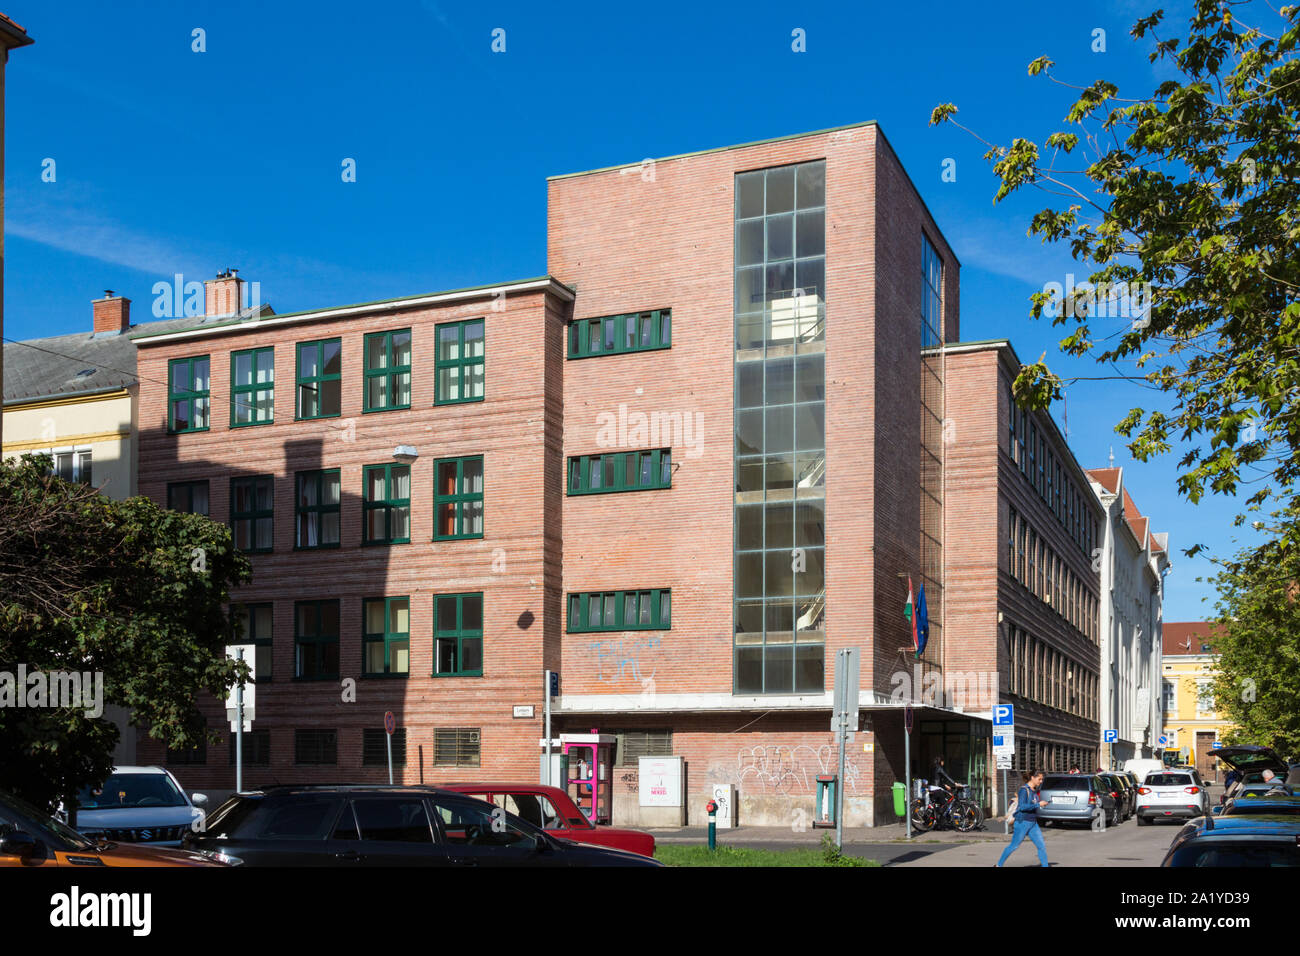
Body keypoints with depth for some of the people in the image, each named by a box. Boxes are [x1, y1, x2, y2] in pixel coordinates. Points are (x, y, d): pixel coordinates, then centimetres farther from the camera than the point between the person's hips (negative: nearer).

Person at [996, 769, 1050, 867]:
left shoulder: (1034, 790, 9)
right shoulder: (1024, 790, -15)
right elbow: (1022, 806, -25)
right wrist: (1038, 804, -24)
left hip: (1033, 823, 7)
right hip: (1023, 822, -7)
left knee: (1042, 846, 0)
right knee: (1013, 846, 3)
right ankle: (999, 865, 18)